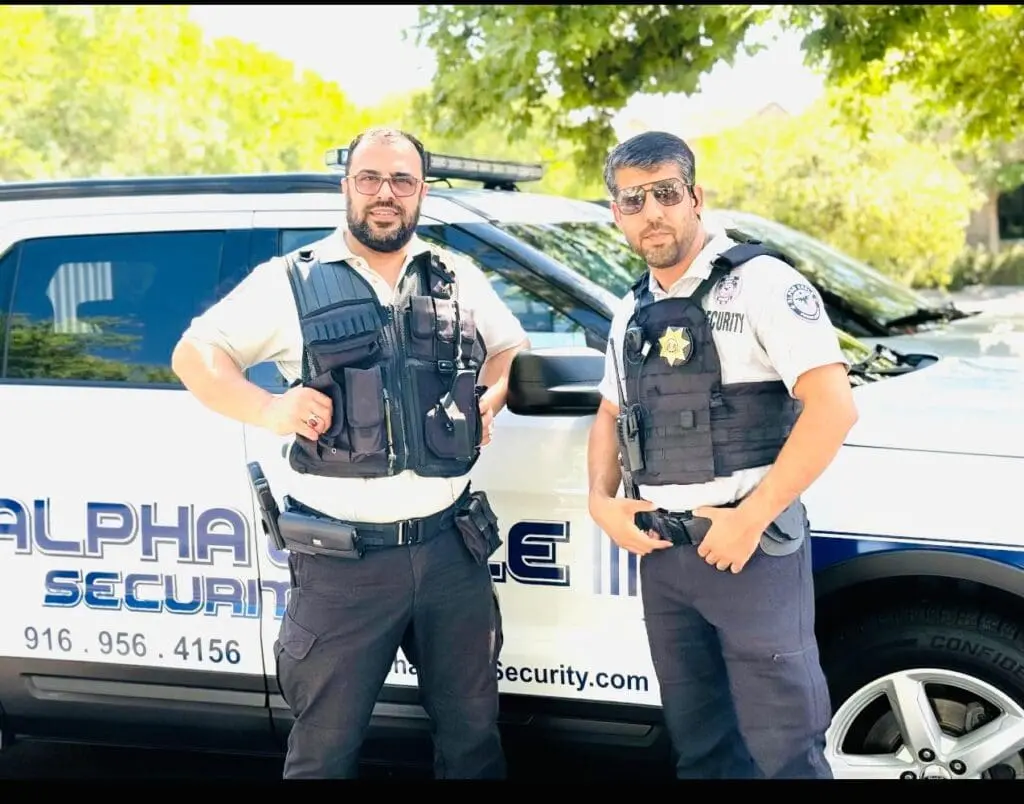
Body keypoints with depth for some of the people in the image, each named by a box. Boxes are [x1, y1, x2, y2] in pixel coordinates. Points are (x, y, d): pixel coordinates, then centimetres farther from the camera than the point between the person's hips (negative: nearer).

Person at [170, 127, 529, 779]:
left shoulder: (459, 279, 10)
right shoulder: (293, 281, 1)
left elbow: (512, 348, 26)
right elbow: (195, 353, 3)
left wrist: (491, 399, 4)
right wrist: (265, 409, -14)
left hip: (451, 546, 3)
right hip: (341, 557, -3)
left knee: (473, 726, 15)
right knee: (326, 745, 5)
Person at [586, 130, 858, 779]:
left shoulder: (757, 281, -9)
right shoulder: (633, 311, 13)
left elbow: (834, 407, -18)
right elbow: (611, 417, 26)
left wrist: (750, 518, -19)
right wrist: (602, 502, 7)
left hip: (750, 546, -7)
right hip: (661, 552, 7)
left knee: (783, 751, -1)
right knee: (699, 746, 16)